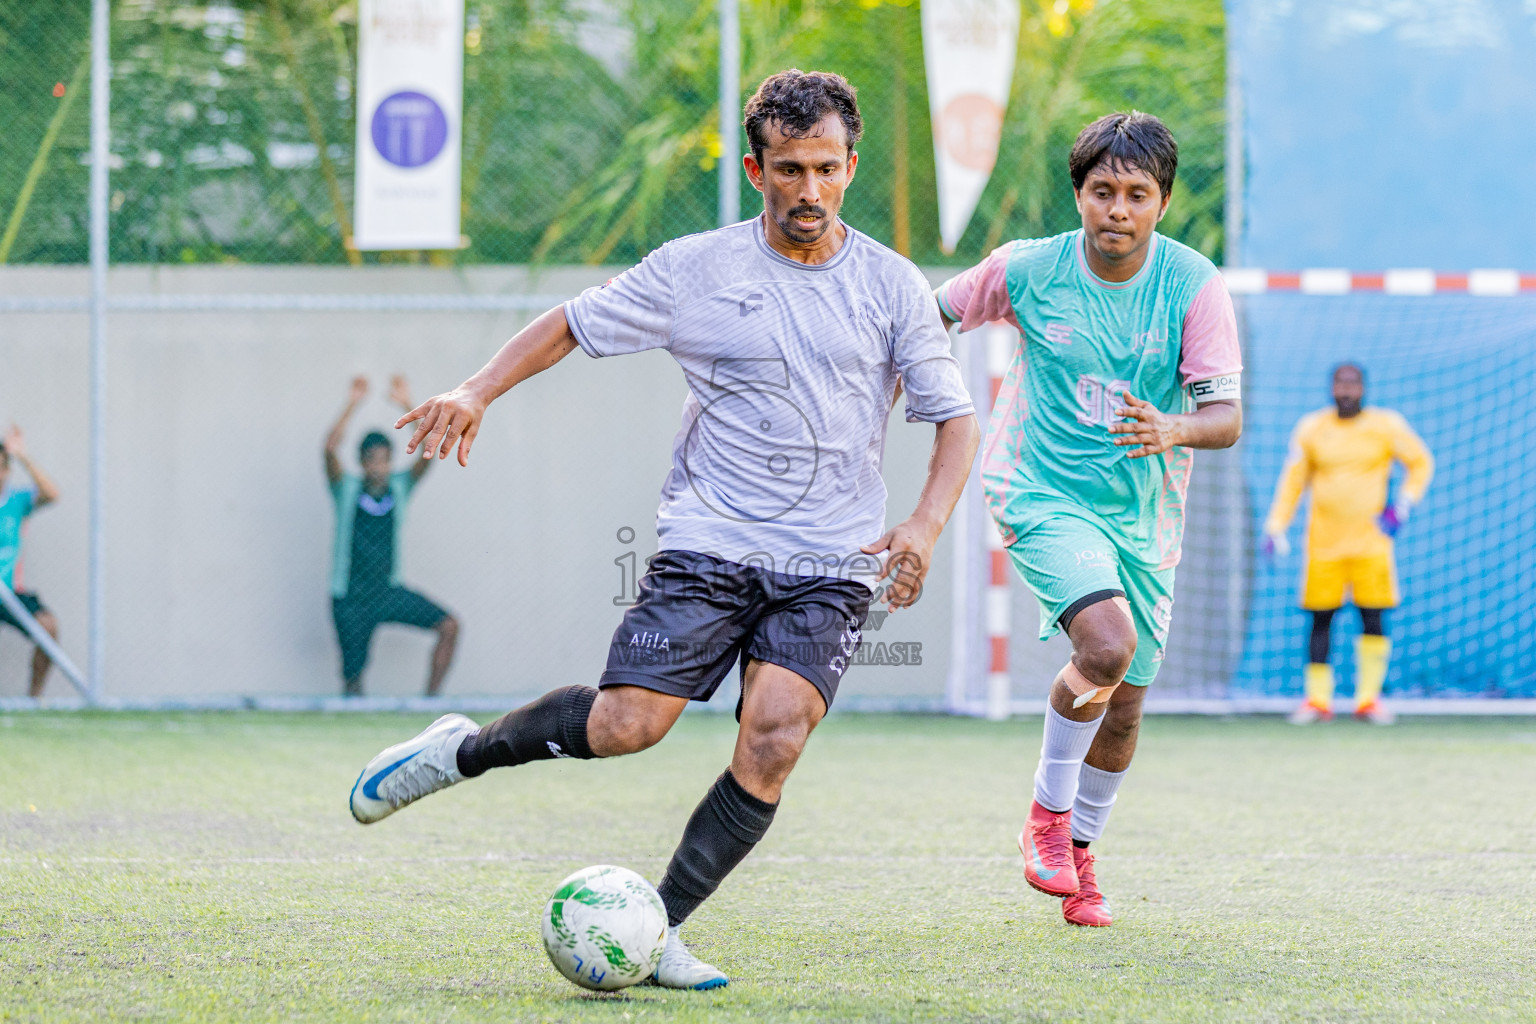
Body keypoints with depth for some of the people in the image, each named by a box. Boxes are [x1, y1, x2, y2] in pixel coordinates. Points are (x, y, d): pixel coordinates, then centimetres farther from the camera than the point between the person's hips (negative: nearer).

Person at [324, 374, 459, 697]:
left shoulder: (399, 487, 1)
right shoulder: (347, 489, -5)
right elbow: (330, 449, -22)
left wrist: (408, 405, -23)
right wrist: (353, 404, -29)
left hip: (390, 591, 3)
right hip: (351, 598, -3)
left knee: (449, 626, -11)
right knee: (353, 677, -3)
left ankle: (432, 698, -6)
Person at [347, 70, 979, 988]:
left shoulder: (892, 286, 4)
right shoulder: (695, 270, 2)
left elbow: (956, 419, 5)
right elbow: (574, 325, 11)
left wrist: (926, 524, -11)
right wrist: (477, 393, -4)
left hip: (830, 567, 1)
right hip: (709, 544, -1)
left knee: (774, 738, -21)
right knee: (625, 726, -15)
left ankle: (659, 929, -10)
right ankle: (463, 752, 13)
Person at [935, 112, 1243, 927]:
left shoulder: (1194, 286, -11)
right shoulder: (1028, 271, -9)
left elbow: (1227, 418, -18)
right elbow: (933, 317, 8)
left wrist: (1174, 430, -37)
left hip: (1144, 517, 3)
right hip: (1043, 496, -3)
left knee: (1124, 709, 10)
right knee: (1108, 646, -27)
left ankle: (1079, 849, 36)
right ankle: (1049, 812, -4)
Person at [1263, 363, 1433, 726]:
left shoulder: (1386, 426, 2)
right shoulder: (1312, 429, 5)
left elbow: (1421, 462, 13)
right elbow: (1292, 479, 11)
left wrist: (1403, 503, -1)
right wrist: (1276, 528, 4)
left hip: (1371, 542, -1)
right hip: (1324, 542, 1)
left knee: (1373, 618, -6)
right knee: (1320, 620, 0)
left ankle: (1368, 698, 3)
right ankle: (1317, 699, 9)